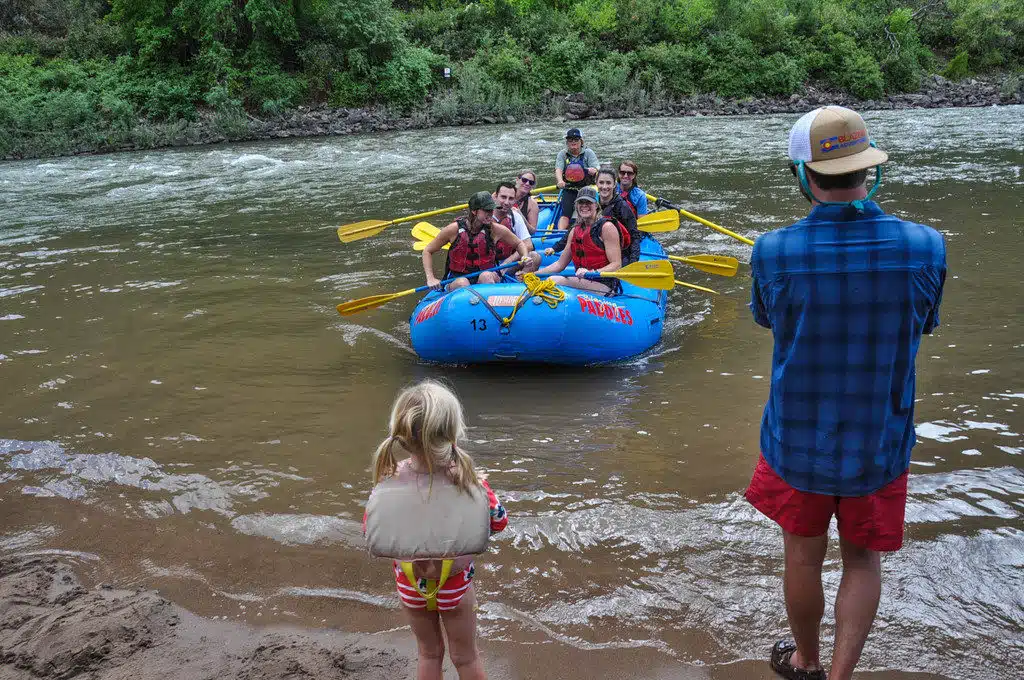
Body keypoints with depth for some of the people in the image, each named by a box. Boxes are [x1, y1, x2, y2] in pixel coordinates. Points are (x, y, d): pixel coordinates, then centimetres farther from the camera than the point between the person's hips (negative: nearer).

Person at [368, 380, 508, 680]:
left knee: (429, 653, 26)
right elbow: (499, 522, -15)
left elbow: (371, 530, -12)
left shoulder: (388, 481, -27)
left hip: (409, 584, 2)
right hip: (454, 585, -1)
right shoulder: (467, 481, -31)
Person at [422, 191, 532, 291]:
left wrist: (525, 256, -7)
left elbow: (519, 244, 15)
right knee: (462, 283, -34)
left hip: (489, 276, 1)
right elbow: (427, 251, 2)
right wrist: (430, 278, -10)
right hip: (457, 278, -1)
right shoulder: (454, 229, -8)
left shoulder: (496, 230, -3)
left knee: (486, 276, -33)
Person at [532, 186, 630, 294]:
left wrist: (591, 273, -29)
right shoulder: (575, 230, 14)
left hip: (603, 286, -6)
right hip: (581, 282, 6)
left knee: (554, 280, -26)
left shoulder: (606, 227, -6)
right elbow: (560, 264, 17)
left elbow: (616, 265, -13)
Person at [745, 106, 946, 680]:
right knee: (863, 561, 21)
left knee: (803, 559, 20)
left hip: (797, 439, 0)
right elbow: (921, 328, 1)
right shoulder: (925, 247, -16)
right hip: (881, 441, 1)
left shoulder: (774, 252, -20)